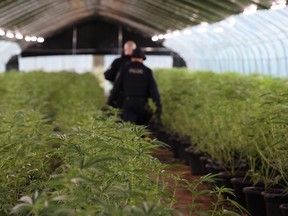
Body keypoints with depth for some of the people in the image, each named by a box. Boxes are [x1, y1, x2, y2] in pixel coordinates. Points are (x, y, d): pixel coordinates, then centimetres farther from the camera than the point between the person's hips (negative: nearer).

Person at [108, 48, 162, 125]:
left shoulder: (125, 69, 5)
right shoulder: (147, 71, 3)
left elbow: (117, 86, 3)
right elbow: (153, 88, -5)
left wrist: (110, 101, 9)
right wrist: (158, 105, -9)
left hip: (128, 102, -1)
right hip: (142, 104, 1)